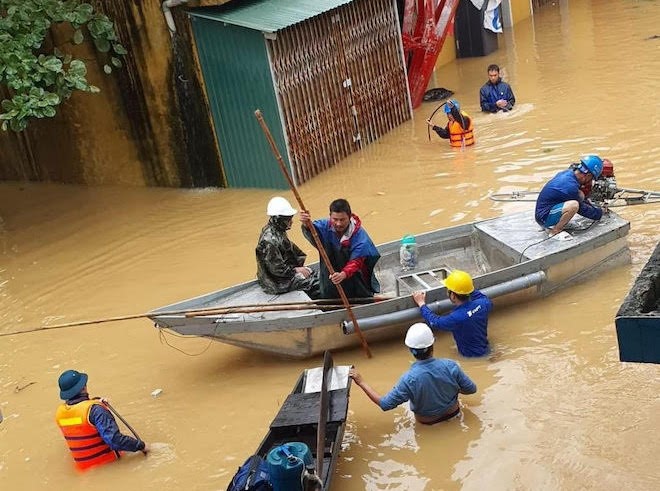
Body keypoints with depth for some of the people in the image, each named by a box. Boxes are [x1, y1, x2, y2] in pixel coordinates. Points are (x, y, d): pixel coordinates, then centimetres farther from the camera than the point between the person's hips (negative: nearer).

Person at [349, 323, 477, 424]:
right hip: (452, 412, 1)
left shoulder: (409, 379, -35)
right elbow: (471, 389, -16)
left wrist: (361, 382, -22)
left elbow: (385, 404, -27)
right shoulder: (450, 366, -30)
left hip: (427, 421, -1)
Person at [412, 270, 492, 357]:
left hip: (472, 357, -6)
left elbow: (434, 322, -13)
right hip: (486, 350, 7)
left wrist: (421, 304, 1)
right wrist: (468, 289, 12)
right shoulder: (484, 303, -17)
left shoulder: (456, 318, -33)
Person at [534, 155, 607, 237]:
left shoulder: (568, 172, 1)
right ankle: (555, 231, -10)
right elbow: (582, 209, -9)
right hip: (544, 217, -10)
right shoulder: (571, 186, -24)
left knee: (580, 196, 7)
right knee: (574, 205, -31)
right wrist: (600, 212, 6)